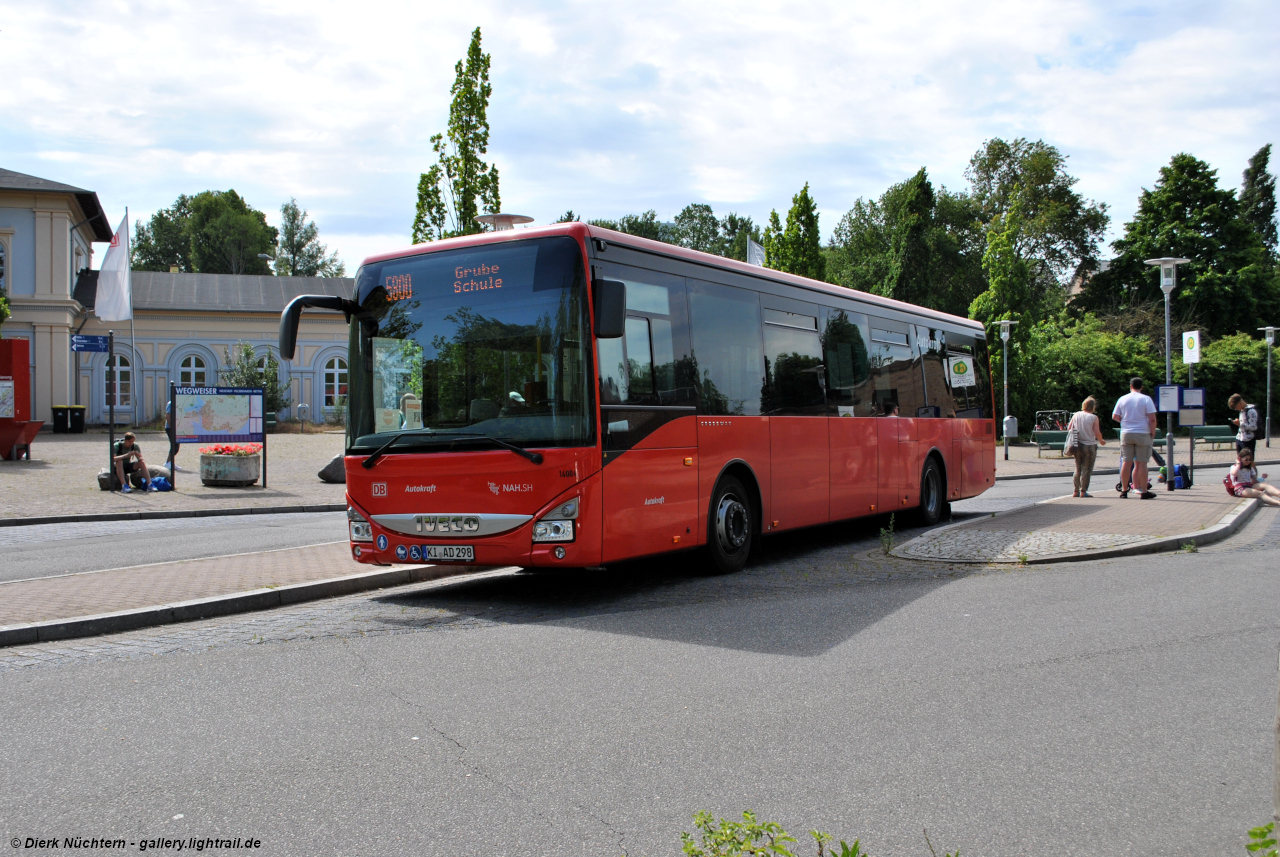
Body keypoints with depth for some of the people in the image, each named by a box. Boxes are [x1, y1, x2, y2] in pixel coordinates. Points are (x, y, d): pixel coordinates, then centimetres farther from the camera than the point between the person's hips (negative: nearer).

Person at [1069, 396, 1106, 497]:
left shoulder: (1076, 415, 2)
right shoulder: (1094, 417, -10)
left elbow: (1069, 429, 5)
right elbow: (1097, 433, -13)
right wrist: (1101, 441, 5)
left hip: (1077, 446, 4)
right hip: (1089, 446, -4)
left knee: (1078, 469, 13)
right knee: (1086, 469, 1)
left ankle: (1076, 491, 13)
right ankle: (1083, 491, -1)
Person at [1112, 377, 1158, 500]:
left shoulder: (1122, 399, 5)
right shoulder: (1146, 399, -4)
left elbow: (1114, 417, 8)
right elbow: (1152, 419, -9)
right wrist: (1152, 433, 1)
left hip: (1126, 434, 3)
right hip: (1142, 434, -3)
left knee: (1126, 462, 7)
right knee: (1141, 463, -1)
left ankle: (1124, 490, 11)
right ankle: (1144, 492, 1)